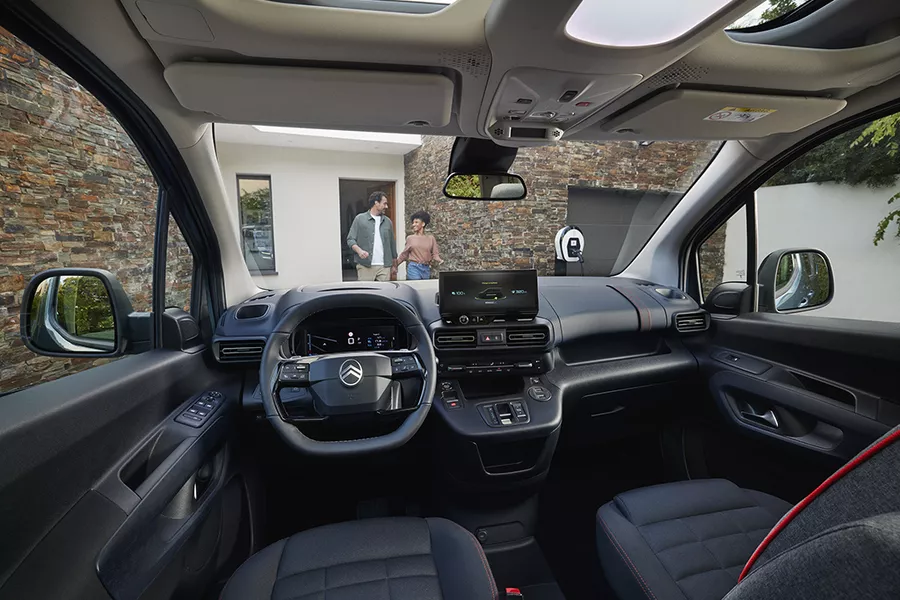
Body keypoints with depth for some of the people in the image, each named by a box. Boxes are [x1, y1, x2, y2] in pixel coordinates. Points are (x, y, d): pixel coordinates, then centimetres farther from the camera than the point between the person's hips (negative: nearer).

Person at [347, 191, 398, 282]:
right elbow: (350, 239, 1)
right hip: (365, 266, -3)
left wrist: (394, 266, 17)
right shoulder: (360, 219, 5)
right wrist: (359, 250, -19)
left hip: (384, 267, 3)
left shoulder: (388, 222, 14)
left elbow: (392, 244, 18)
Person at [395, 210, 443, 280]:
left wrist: (439, 260, -17)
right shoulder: (410, 238, 5)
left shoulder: (431, 238, 7)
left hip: (426, 269, 2)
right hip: (414, 267, -2)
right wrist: (394, 264, 5)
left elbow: (435, 254, 3)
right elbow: (404, 254, 9)